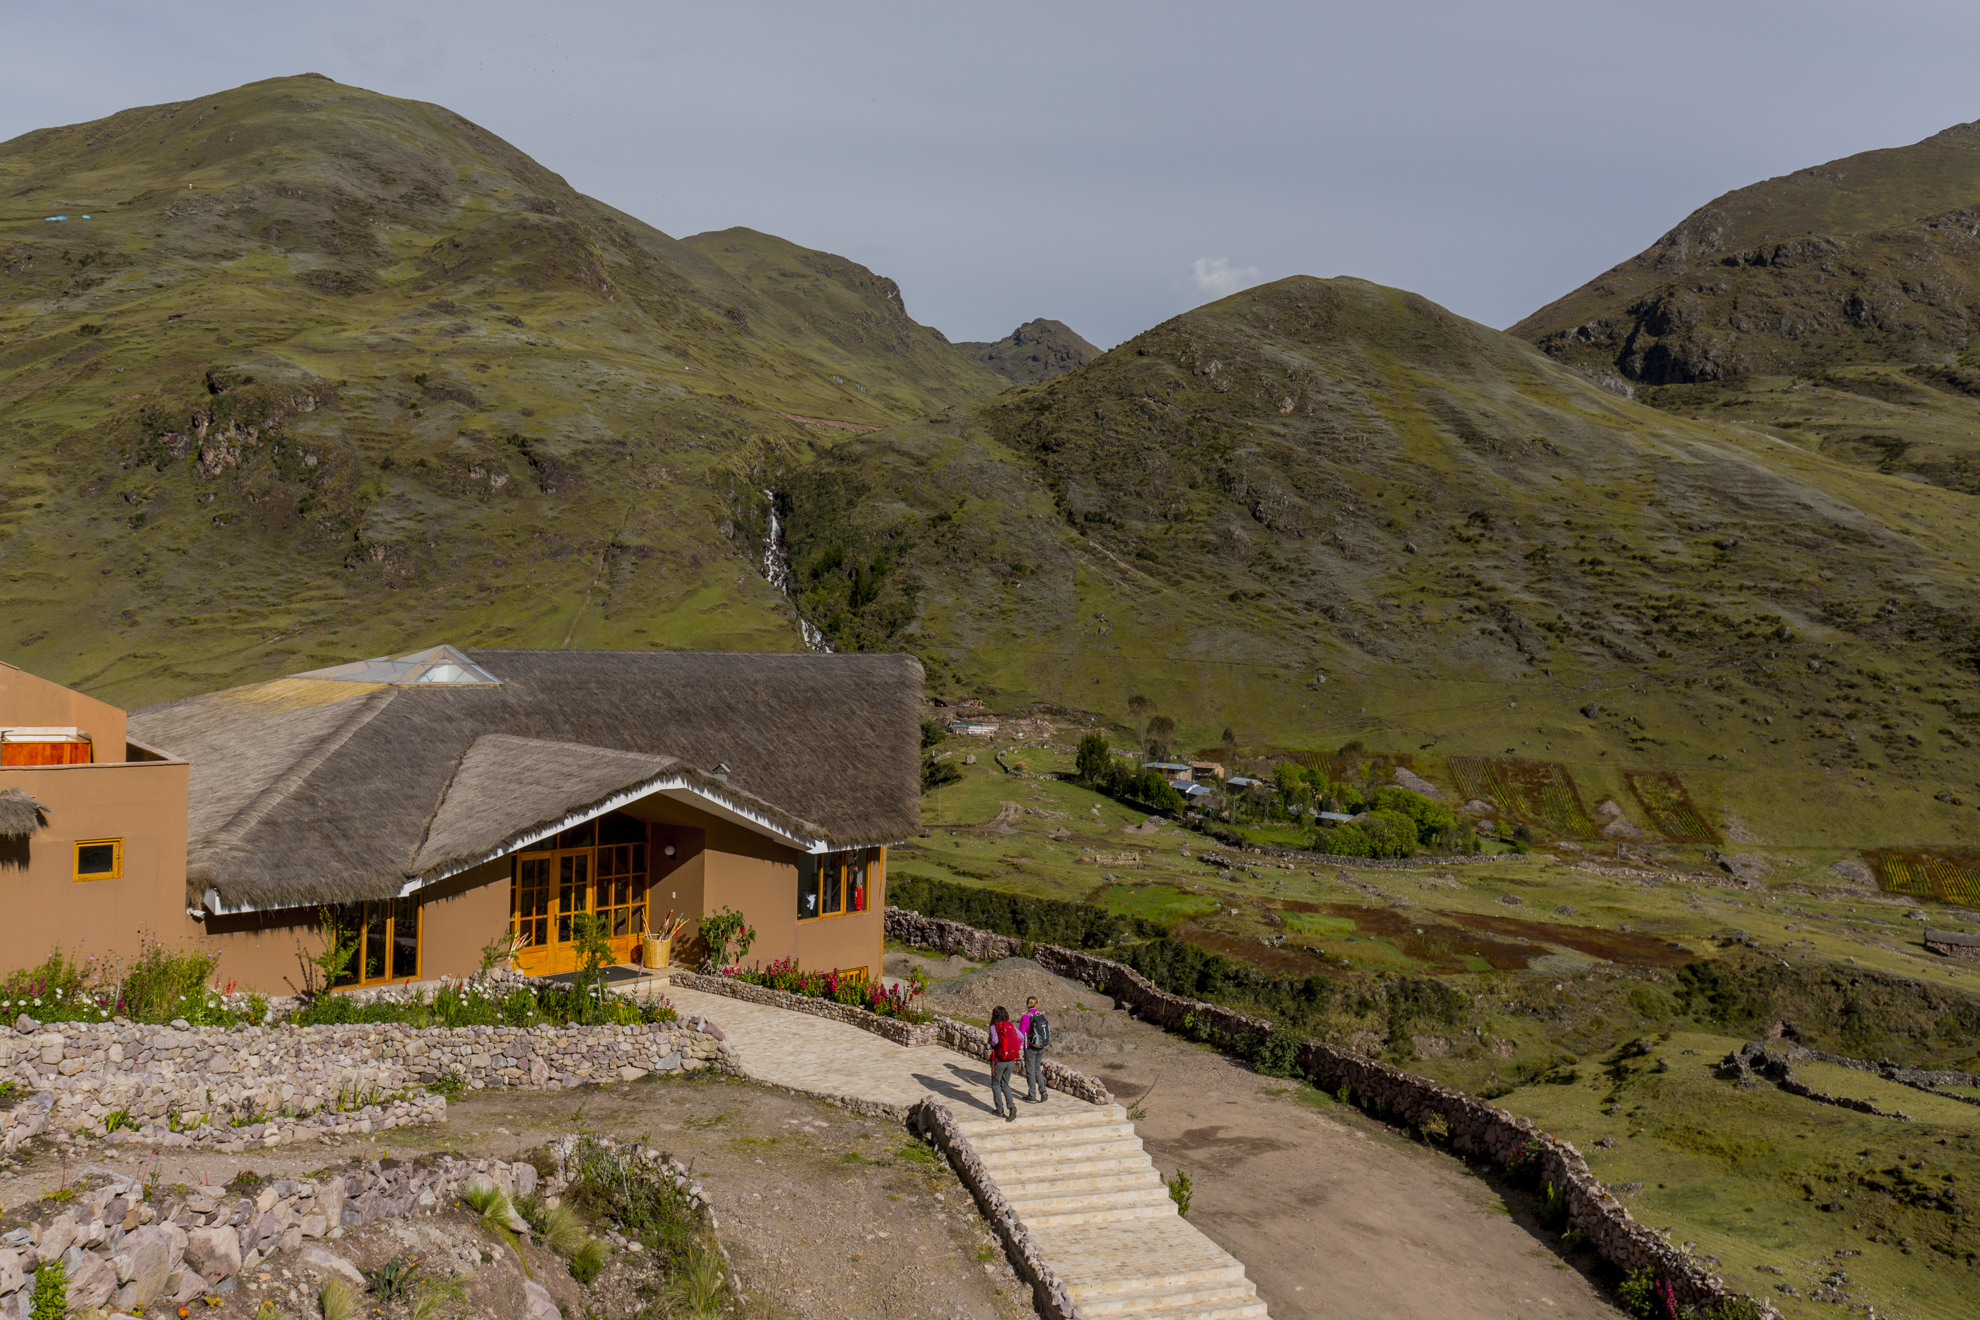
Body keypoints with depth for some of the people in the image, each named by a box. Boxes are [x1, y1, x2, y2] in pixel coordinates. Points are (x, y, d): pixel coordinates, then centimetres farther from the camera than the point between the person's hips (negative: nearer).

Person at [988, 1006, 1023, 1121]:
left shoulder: (994, 1027, -12)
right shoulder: (1011, 1026, 3)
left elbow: (995, 1040, -27)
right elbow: (1021, 1037, -3)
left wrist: (992, 1045, -6)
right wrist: (1017, 1049, 7)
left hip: (999, 1060, -5)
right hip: (1011, 1061, 5)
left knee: (995, 1085, 14)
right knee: (1005, 1085, 16)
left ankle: (1000, 1110, 15)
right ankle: (1011, 1106, -3)